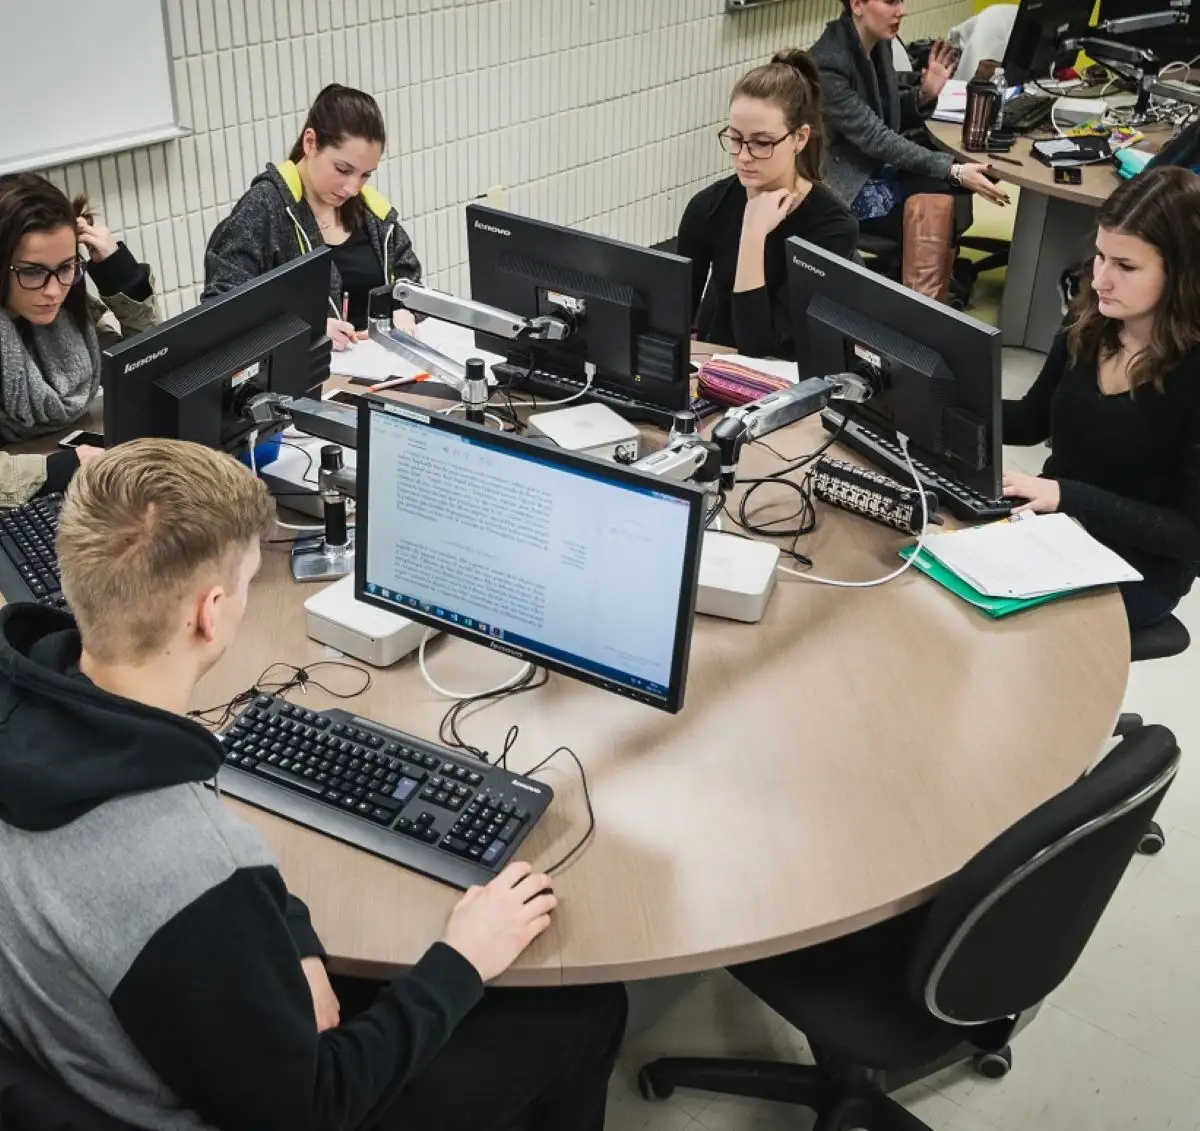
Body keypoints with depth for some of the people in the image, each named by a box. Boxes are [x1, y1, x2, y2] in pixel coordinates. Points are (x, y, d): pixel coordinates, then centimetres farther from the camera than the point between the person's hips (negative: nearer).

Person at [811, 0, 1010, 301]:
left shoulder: (879, 44, 2)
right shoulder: (827, 64, -22)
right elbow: (875, 138, -25)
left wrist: (924, 94, -7)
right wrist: (952, 170, -29)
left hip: (877, 166, 7)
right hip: (844, 181, -7)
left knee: (940, 200, -20)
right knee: (931, 210, -23)